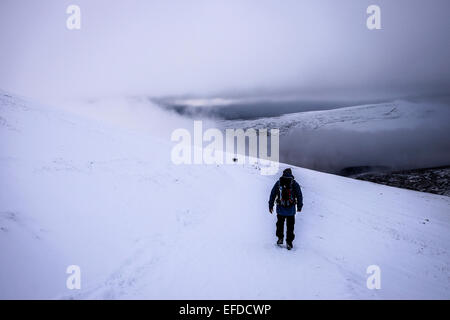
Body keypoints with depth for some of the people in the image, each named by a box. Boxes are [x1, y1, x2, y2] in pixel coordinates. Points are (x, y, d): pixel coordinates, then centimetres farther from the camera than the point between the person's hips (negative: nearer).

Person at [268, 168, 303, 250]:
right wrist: (299, 206, 12)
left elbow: (272, 195, 3)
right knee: (290, 226, 8)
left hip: (280, 209, 1)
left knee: (280, 224, 20)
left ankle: (280, 238, 23)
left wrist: (270, 206, 11)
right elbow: (299, 196, 1)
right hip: (291, 210, -1)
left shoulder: (278, 183, 0)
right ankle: (289, 242, 8)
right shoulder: (295, 184, -3)